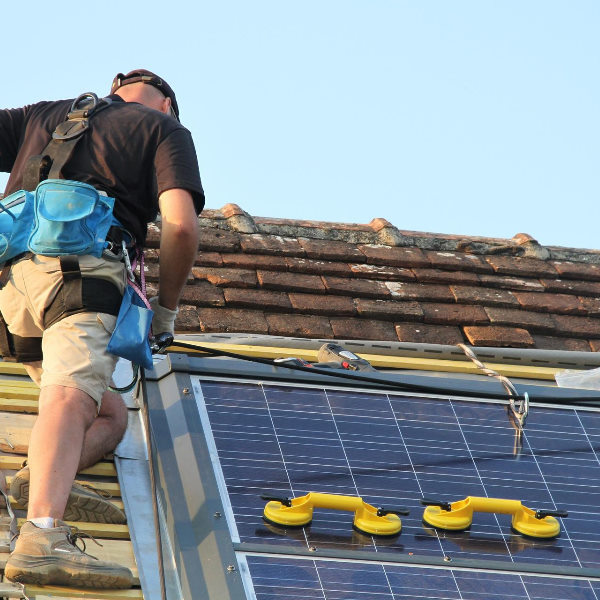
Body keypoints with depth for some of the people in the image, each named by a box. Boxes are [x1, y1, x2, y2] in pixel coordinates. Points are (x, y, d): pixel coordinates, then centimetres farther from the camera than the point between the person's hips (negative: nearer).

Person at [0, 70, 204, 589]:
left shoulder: (44, 114, 32)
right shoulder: (165, 128, 18)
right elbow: (181, 225, 2)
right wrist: (166, 308, 15)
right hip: (83, 270, -6)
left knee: (111, 413, 18)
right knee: (71, 396, -27)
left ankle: (43, 478, -12)